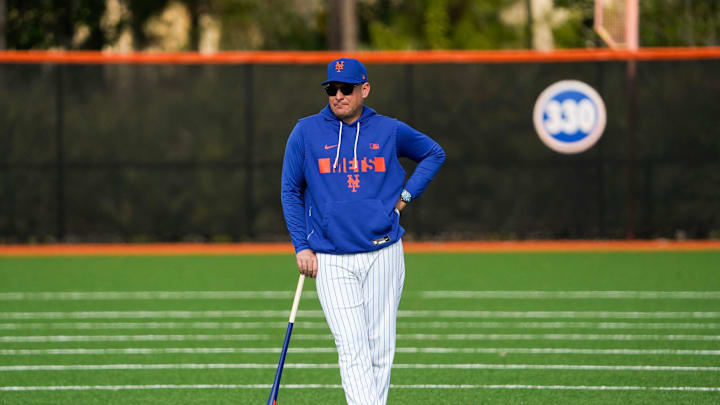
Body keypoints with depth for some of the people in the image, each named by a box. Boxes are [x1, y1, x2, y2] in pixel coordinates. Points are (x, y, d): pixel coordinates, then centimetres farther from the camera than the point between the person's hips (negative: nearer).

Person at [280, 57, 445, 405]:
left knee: (381, 347, 4)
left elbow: (434, 154, 22)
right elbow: (291, 192, 10)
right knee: (352, 349, -11)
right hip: (330, 259, -2)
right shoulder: (306, 132, 3)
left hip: (383, 255, 2)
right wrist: (301, 246, 3)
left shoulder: (389, 130, 5)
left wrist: (406, 195, 9)